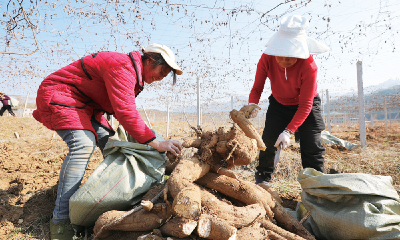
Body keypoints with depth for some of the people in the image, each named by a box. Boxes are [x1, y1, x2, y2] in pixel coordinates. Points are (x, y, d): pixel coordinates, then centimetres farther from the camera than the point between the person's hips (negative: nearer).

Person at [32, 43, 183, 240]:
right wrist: (157, 144, -36)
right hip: (58, 95, -10)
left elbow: (124, 111, 13)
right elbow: (125, 112, -36)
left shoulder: (134, 74, 7)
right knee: (83, 144, -28)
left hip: (84, 103, 11)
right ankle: (60, 221, -23)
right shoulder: (123, 67, -26)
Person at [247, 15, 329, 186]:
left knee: (311, 146, -7)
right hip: (278, 105, 2)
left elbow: (305, 105, -30)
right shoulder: (267, 59, -26)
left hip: (305, 105, -2)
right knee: (268, 140, -2)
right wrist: (252, 105, -39)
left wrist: (289, 131, -38)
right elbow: (257, 88, -17)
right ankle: (263, 176, 18)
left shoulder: (308, 67, -34)